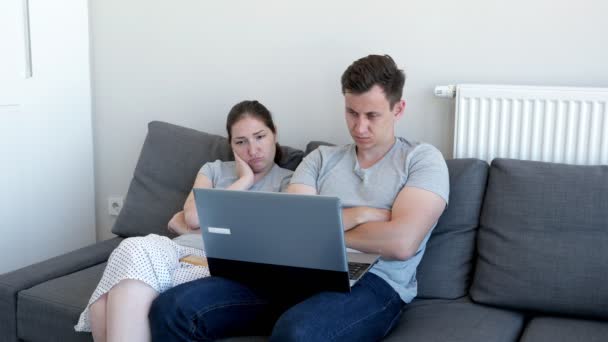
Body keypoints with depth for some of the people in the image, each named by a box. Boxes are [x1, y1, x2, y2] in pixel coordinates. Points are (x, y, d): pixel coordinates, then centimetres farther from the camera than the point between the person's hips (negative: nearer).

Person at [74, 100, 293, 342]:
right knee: (137, 250, -34)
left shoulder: (288, 181, 14)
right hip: (183, 251, 4)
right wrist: (244, 180, 7)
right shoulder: (213, 169, 25)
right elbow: (194, 216, 6)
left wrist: (187, 226, 2)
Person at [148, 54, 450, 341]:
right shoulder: (321, 158, 19)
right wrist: (358, 215, -5)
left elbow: (401, 242, -11)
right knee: (173, 309, -16)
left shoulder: (423, 159, 6)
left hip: (372, 284, -4)